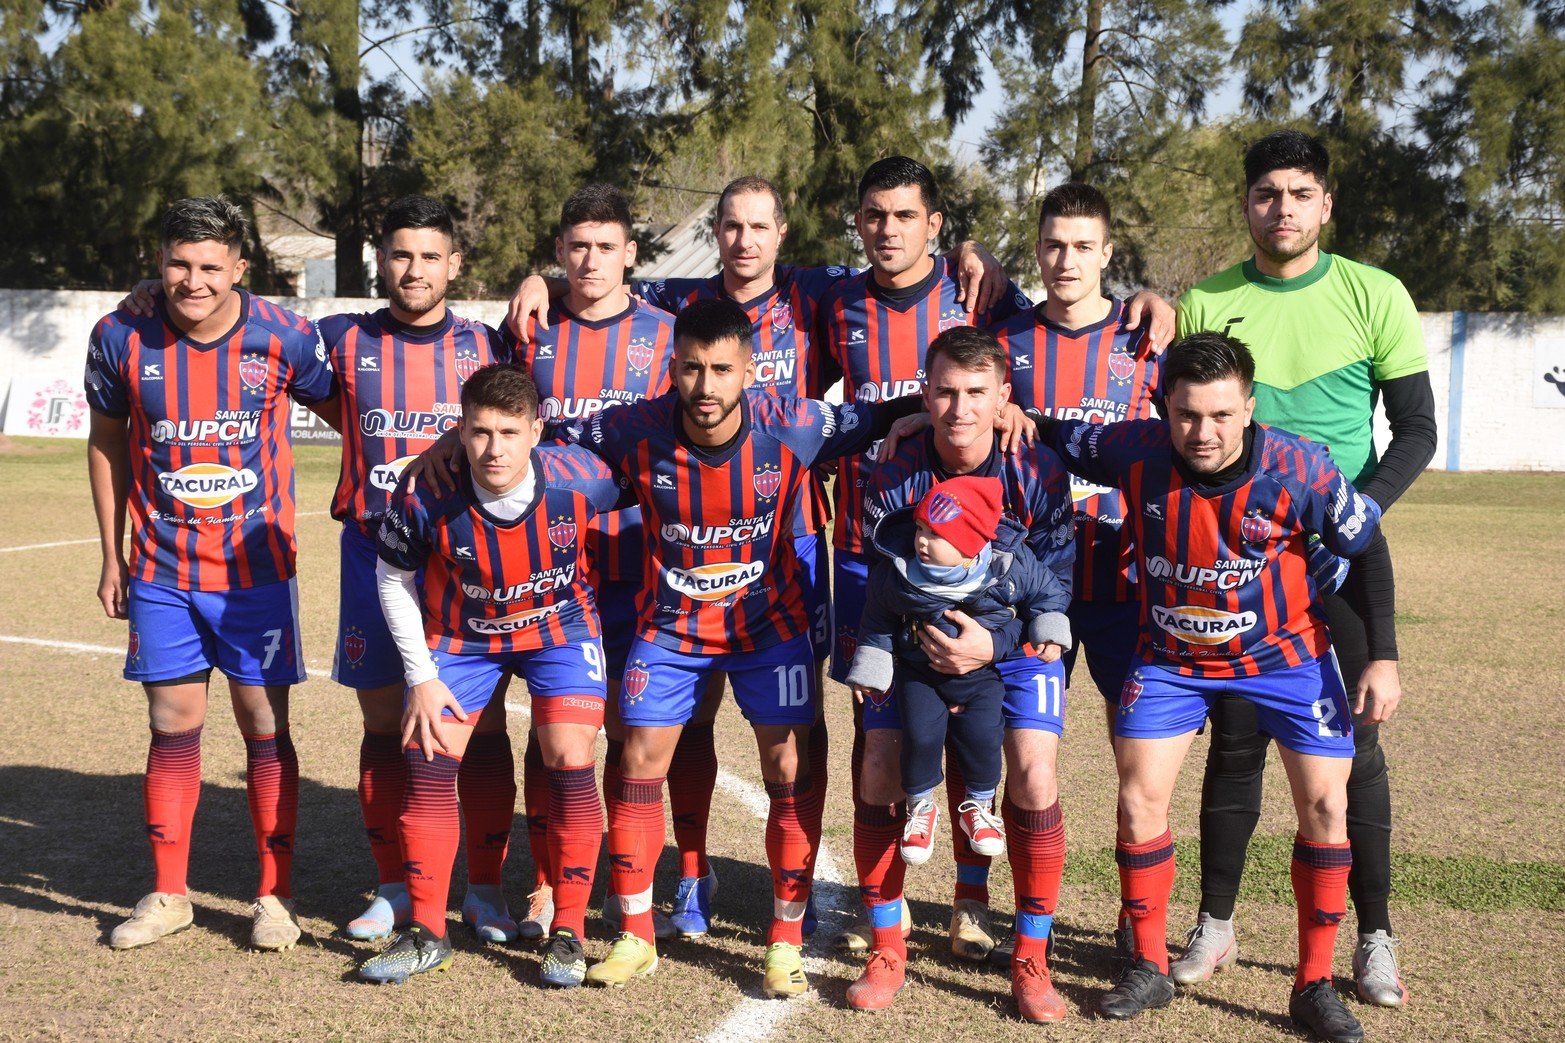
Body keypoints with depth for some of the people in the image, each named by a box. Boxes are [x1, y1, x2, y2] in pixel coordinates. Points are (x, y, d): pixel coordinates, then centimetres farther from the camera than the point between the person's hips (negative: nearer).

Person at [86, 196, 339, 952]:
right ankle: (168, 894, 21)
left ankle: (275, 895, 16)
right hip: (161, 572, 2)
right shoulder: (122, 338, -5)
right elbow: (107, 442, 8)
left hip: (257, 571, -1)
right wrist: (111, 557, 9)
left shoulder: (285, 337, -11)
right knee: (172, 728, 7)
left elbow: (347, 412, 6)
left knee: (266, 728, 3)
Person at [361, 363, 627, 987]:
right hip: (462, 635, 1)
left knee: (570, 765, -11)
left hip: (560, 626, -1)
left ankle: (568, 934, 5)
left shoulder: (581, 479, -29)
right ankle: (426, 935, 11)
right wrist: (422, 676, -9)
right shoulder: (426, 495, -28)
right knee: (428, 766, -5)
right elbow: (393, 578, -7)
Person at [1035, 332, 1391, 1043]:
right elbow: (1054, 438, -3)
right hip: (1171, 655, 1)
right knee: (1139, 795, -8)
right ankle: (1149, 969, 11)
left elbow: (1368, 549, -11)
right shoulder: (1136, 451, -22)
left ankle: (1314, 985, 9)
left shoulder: (1298, 469, -26)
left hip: (1283, 648, -1)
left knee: (1325, 803, -7)